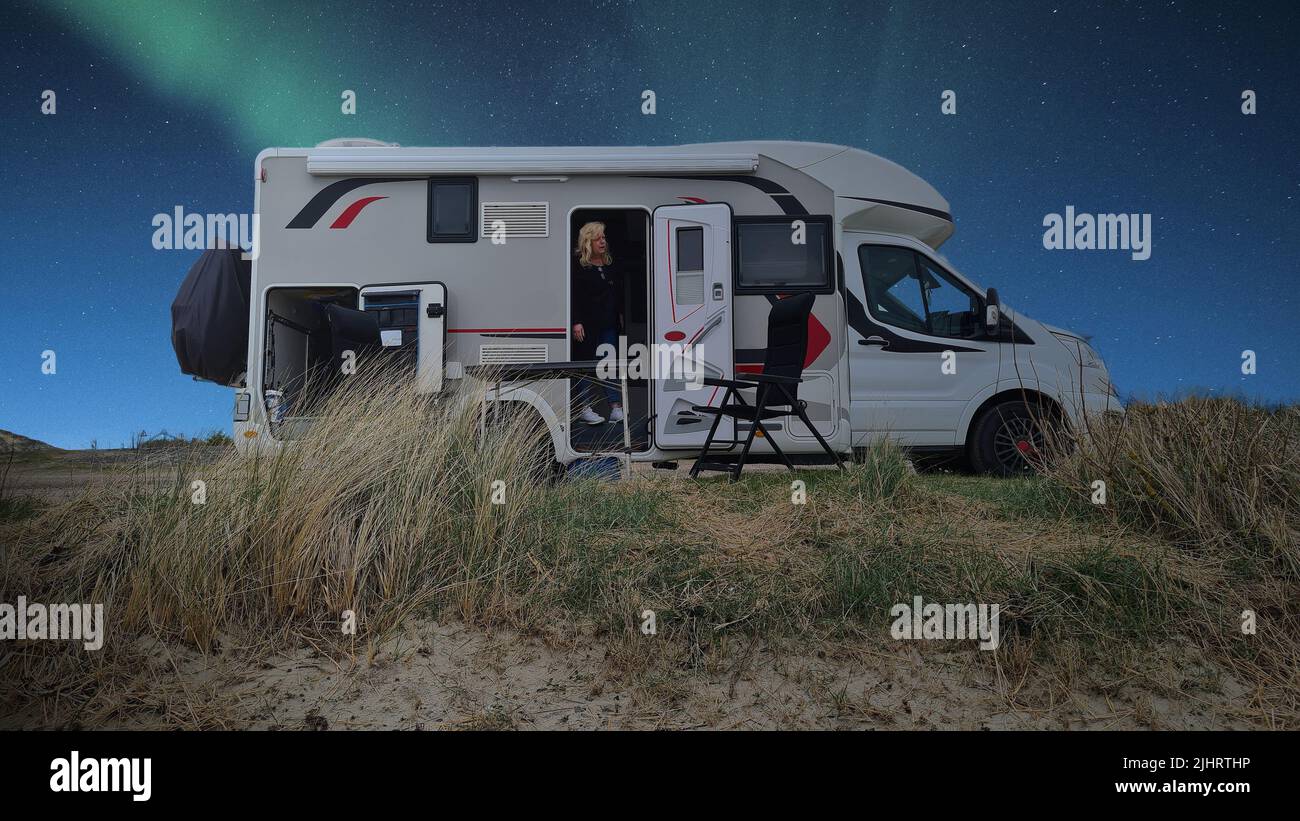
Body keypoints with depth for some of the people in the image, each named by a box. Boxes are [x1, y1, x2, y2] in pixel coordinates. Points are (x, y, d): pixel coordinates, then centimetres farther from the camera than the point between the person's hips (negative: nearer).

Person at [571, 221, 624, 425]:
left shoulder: (611, 264, 15)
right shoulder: (578, 265, -5)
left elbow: (620, 293, 21)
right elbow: (573, 296, -10)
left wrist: (620, 315, 15)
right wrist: (576, 322, -15)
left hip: (609, 324, 6)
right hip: (587, 325, -6)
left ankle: (616, 408, 5)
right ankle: (585, 409, 8)